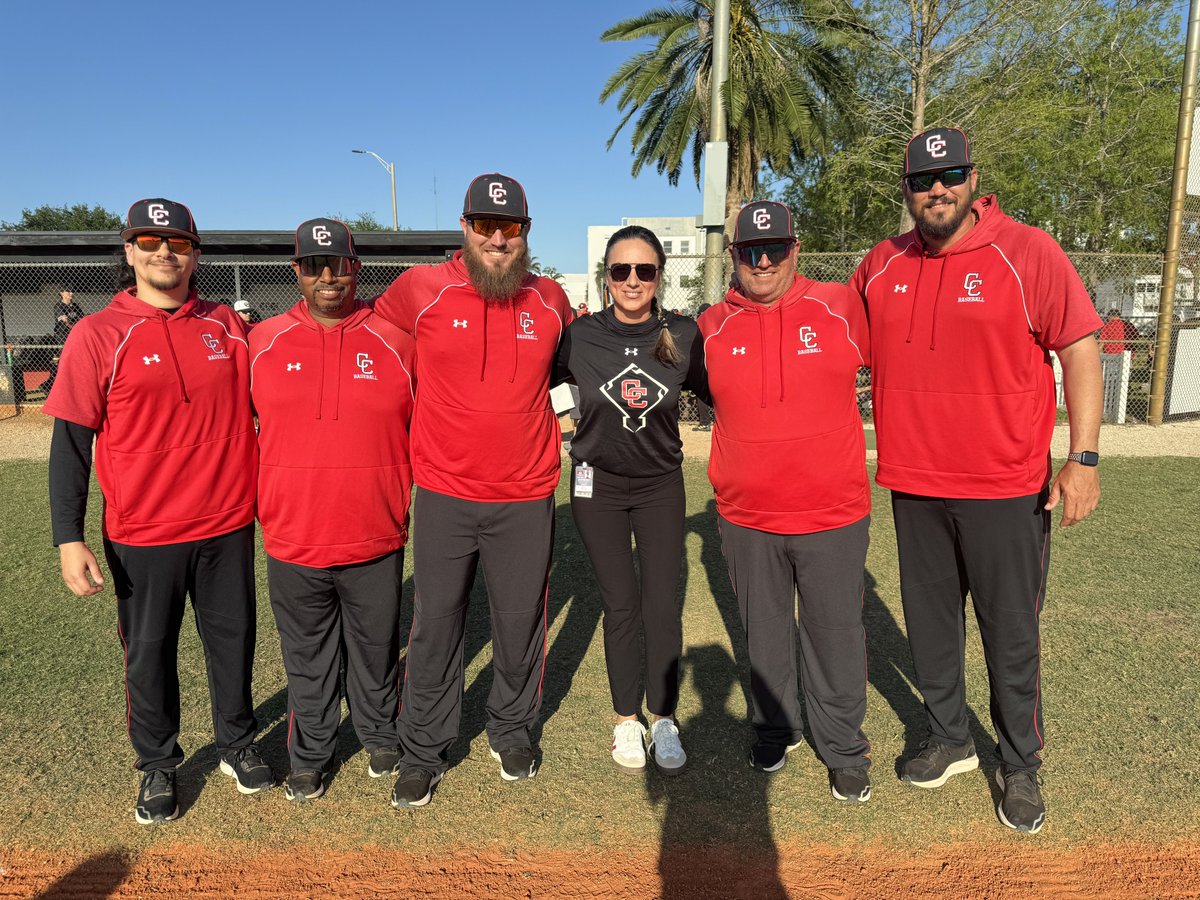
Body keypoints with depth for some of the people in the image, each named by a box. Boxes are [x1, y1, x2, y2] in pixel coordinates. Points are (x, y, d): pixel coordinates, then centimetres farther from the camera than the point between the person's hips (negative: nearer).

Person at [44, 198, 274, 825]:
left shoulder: (228, 326, 4)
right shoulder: (97, 335, -4)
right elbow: (70, 443, -5)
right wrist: (69, 539, -11)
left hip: (229, 526, 2)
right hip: (142, 537, -2)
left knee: (233, 640, 15)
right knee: (148, 654, 12)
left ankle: (237, 745, 36)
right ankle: (157, 766, 33)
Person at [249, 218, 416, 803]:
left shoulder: (395, 343, -2)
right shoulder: (263, 342, 0)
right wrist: (258, 503, 10)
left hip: (377, 538, 0)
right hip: (292, 540, 1)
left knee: (376, 650, 17)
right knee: (307, 657, 16)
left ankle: (380, 737, 41)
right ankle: (310, 755, 37)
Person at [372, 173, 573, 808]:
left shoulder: (551, 300, 3)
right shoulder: (422, 288, -4)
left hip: (526, 499, 2)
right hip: (444, 495, -1)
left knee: (520, 622, 13)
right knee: (435, 625, 8)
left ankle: (511, 731, 37)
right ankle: (422, 752, 26)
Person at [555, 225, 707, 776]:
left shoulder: (683, 336, -7)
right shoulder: (580, 337, -9)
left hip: (660, 484, 1)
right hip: (597, 484, 0)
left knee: (663, 605, 1)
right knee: (620, 605, 6)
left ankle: (664, 720, 21)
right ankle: (626, 720, 25)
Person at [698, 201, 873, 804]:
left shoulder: (841, 309, -4)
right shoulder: (713, 326, 0)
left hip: (832, 515, -2)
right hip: (746, 519, 2)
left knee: (835, 635, 10)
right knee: (765, 634, 17)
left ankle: (842, 749, 29)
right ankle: (775, 728, 38)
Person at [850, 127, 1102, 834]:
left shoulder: (1028, 252, -7)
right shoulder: (882, 265, 5)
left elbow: (1080, 351, -6)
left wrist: (1084, 458, -12)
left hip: (1007, 488, -3)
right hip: (914, 484, 4)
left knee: (1013, 635, 9)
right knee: (930, 626, 16)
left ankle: (1021, 766, 29)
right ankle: (950, 740, 37)